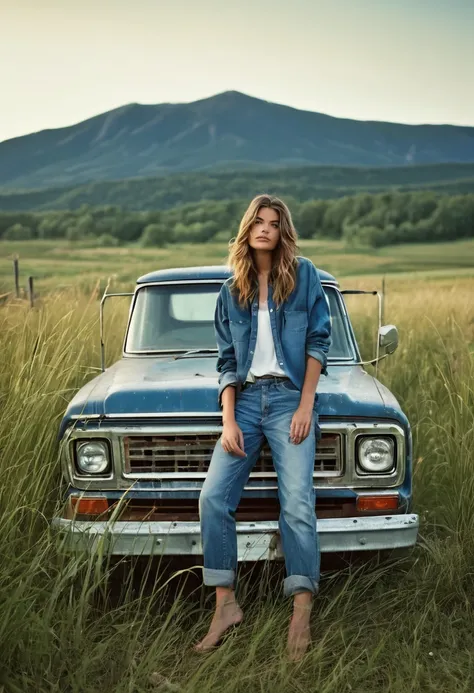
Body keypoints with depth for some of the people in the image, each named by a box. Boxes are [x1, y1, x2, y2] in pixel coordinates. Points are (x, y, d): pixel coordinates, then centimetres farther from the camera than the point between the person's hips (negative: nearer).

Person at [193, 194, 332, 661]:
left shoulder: (304, 275, 4)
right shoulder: (231, 292, 13)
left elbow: (318, 339, 0)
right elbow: (227, 361, 10)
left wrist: (305, 405, -8)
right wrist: (228, 421, -1)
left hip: (290, 398, -3)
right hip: (246, 399, 4)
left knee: (296, 503, -14)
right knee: (213, 496, -10)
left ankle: (302, 615, -6)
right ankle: (225, 604, 0)